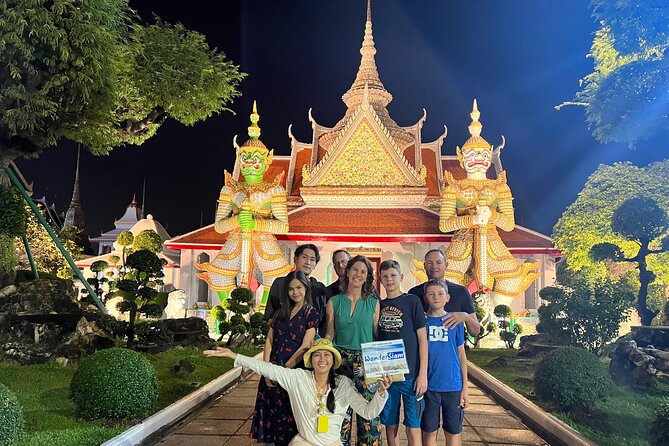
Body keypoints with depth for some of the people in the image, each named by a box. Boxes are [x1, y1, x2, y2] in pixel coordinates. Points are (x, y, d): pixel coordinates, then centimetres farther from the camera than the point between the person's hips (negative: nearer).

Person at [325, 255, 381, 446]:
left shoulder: (374, 303, 6)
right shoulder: (334, 302, 7)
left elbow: (378, 335, 7)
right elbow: (329, 335, 10)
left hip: (367, 363, 0)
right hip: (340, 361, 1)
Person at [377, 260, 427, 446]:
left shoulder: (412, 301, -1)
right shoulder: (379, 305, 10)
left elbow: (422, 338, -3)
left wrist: (423, 374, -9)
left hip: (410, 374, -4)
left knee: (413, 429, 0)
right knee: (391, 427, 10)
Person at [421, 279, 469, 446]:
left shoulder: (455, 321, 3)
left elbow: (461, 355, 6)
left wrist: (465, 388, 2)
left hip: (453, 386, 1)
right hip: (429, 386, 0)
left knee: (453, 432, 9)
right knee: (429, 431, 8)